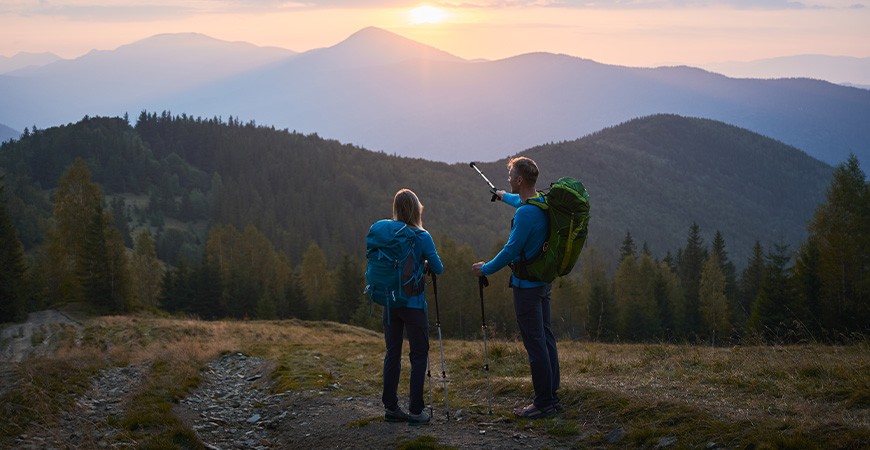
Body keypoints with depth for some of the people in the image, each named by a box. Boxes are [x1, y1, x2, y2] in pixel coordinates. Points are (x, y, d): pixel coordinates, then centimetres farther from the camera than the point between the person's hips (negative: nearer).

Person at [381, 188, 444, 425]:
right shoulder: (421, 237, -12)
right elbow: (438, 269, -6)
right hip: (413, 304, -5)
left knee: (392, 354, 11)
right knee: (419, 355, 4)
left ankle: (390, 407, 15)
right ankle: (416, 410, 2)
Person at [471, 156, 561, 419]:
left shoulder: (525, 213, -22)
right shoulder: (543, 203, 7)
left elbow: (511, 250, -20)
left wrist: (486, 269, -6)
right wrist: (505, 196, 52)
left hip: (526, 285, -10)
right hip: (544, 280, 10)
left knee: (535, 343, -5)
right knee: (545, 337, 14)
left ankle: (543, 403, -2)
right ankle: (551, 396, 21)